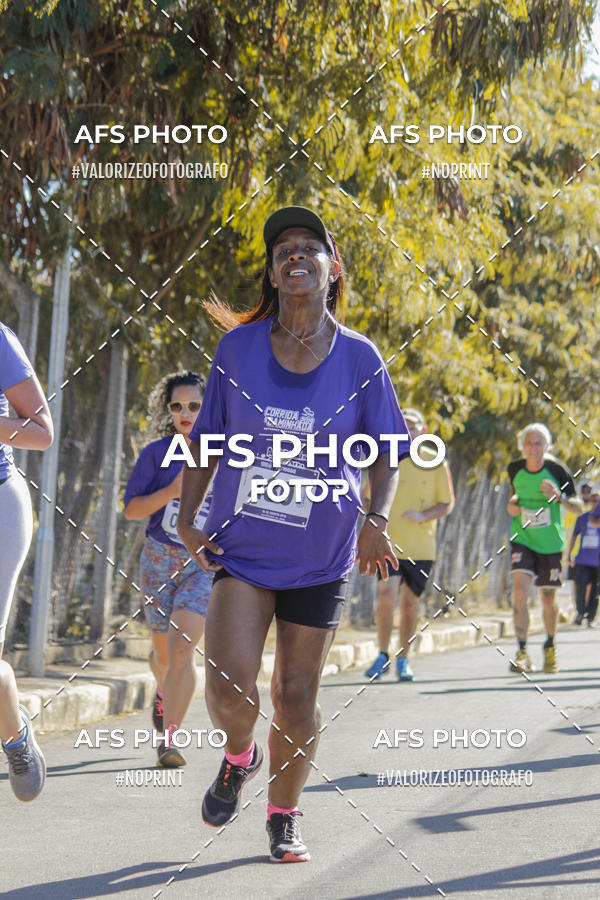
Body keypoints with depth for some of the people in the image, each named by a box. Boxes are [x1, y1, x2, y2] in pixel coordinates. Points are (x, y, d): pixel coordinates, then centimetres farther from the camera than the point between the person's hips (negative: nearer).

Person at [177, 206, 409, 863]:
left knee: (295, 697, 5)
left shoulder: (359, 359, -4)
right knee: (229, 689, -14)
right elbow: (206, 438, 8)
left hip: (320, 557, 0)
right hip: (240, 548, 0)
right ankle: (238, 756, 21)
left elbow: (385, 455, 5)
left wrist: (376, 522, -12)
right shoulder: (238, 347, -3)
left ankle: (283, 815, 29)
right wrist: (187, 519, -1)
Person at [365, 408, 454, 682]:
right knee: (386, 595, -15)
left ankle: (403, 659, 20)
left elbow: (447, 504, 5)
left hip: (421, 546, 1)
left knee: (410, 602, 5)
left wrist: (424, 515, -13)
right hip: (388, 542, 0)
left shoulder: (435, 463, 3)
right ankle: (383, 656, -1)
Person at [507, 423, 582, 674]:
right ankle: (522, 652, -14)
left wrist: (559, 496, -26)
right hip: (522, 539, 1)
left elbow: (578, 507, -8)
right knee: (520, 592, -17)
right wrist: (512, 502, -2)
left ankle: (550, 647, 34)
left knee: (548, 598, 9)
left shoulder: (556, 470, -12)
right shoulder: (515, 469, -4)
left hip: (550, 543, -1)